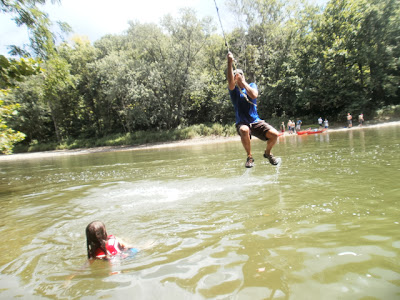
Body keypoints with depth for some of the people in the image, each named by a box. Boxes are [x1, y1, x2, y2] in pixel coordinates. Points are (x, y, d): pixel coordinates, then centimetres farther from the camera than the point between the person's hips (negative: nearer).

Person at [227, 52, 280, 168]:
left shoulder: (252, 85, 8)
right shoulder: (233, 89, 3)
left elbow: (254, 95, -16)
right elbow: (230, 82, -22)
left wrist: (243, 81, -13)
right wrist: (230, 63, -32)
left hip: (256, 121, 2)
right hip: (242, 122, -2)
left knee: (274, 134, -19)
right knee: (244, 130, -38)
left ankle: (267, 153, 14)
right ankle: (249, 157, -14)